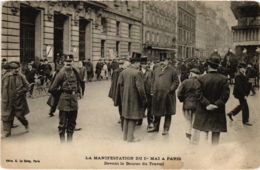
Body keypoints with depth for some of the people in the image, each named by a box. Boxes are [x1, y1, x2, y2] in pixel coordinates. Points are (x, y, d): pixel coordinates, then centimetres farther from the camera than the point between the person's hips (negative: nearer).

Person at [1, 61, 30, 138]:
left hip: (18, 100, -2)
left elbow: (26, 86, -1)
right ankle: (7, 132, 14)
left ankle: (26, 124, 31)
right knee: (6, 116, 3)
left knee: (19, 114, 2)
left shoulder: (21, 77, -5)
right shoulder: (5, 77, -2)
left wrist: (20, 92, -12)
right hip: (7, 100, 2)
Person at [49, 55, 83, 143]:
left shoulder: (75, 72, 6)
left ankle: (69, 140, 28)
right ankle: (62, 141, 11)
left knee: (72, 122, 14)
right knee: (63, 122, 1)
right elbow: (53, 88, -13)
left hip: (74, 100, 6)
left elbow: (79, 82, 25)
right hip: (64, 100, -6)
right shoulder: (62, 73, -13)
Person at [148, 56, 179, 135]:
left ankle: (166, 129, 18)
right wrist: (153, 91, 7)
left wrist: (170, 90, -14)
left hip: (167, 95, -4)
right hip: (157, 95, 4)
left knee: (167, 113, 6)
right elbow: (153, 81, 14)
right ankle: (156, 127, 30)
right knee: (156, 112, 14)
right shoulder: (156, 70, 10)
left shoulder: (172, 71, -3)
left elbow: (176, 82, -4)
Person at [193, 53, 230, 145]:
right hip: (218, 111, 1)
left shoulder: (201, 78, -10)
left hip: (204, 110, -1)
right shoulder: (224, 79, -7)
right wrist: (217, 104, -10)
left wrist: (207, 104, -10)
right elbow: (225, 95, -11)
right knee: (216, 133, 12)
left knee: (203, 131, 4)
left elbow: (199, 94, -13)